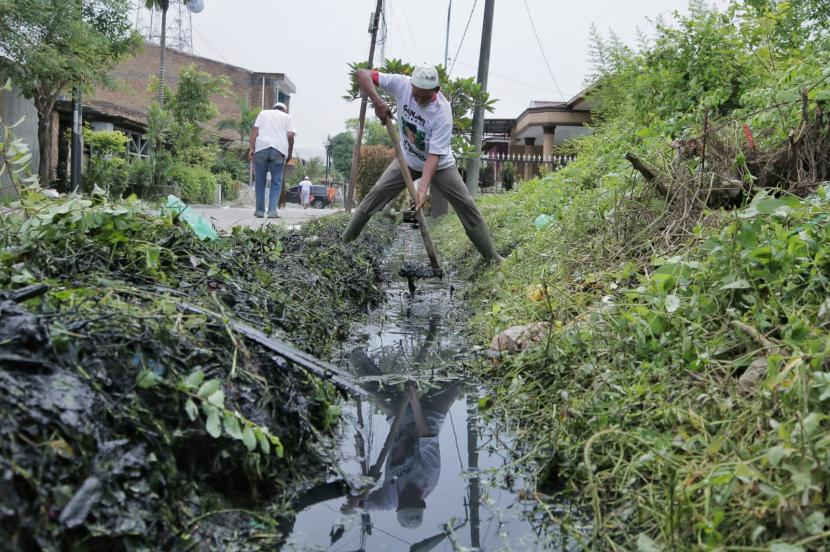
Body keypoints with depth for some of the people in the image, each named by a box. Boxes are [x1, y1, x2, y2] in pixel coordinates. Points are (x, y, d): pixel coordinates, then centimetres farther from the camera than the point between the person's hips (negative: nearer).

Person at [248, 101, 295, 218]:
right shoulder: (288, 117, 20)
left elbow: (255, 130, 8)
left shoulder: (263, 113, 22)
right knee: (276, 182, 5)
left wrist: (251, 148, 2)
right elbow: (290, 135, 4)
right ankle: (272, 210, -6)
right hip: (279, 150, -1)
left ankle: (259, 210, 10)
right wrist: (290, 154, 10)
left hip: (261, 148, 1)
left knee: (260, 181, 9)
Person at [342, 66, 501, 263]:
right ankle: (345, 240, 9)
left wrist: (422, 189, -44)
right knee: (376, 194, -4)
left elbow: (434, 155, -34)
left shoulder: (443, 113, -33)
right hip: (407, 160, 3)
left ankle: (492, 257, 4)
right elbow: (362, 73, -26)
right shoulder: (401, 84, -26)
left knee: (466, 204, -7)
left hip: (439, 164, -3)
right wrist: (377, 102, -42)